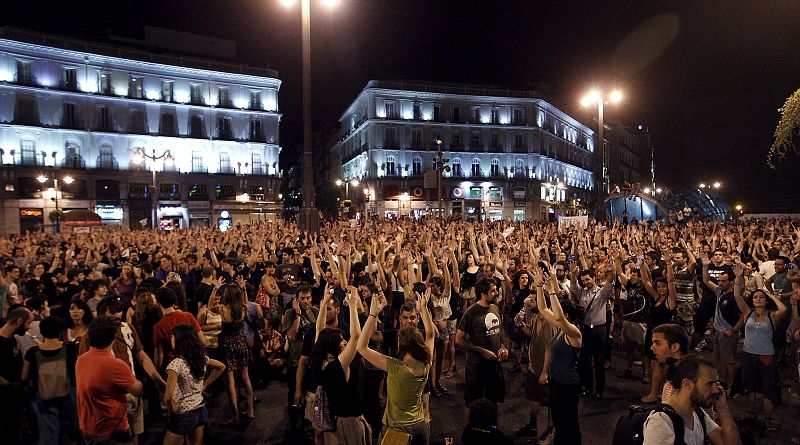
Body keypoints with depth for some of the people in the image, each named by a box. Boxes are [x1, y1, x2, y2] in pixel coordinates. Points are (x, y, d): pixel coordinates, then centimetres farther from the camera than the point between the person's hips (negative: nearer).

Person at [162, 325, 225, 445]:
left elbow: (168, 397, -26)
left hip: (183, 416, -7)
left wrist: (173, 410, -9)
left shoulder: (175, 364, -23)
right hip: (201, 411, 7)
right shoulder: (201, 357, -3)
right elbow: (221, 367, 14)